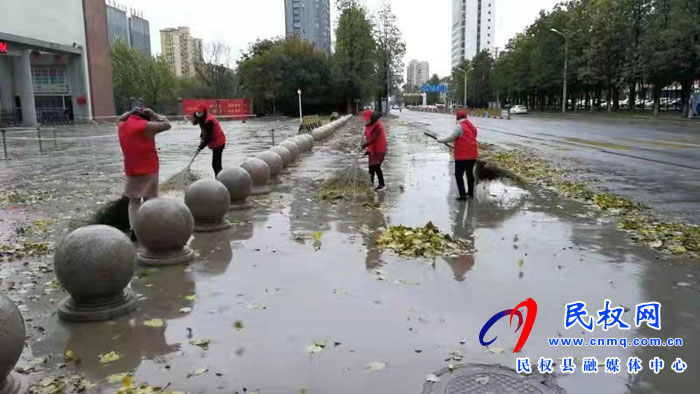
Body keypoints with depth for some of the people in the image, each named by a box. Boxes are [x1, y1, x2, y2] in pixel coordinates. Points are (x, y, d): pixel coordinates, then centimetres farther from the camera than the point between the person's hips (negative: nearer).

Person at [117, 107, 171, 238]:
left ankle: (134, 230, 4)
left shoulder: (122, 126, 7)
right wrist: (154, 114, 2)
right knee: (148, 201, 4)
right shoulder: (146, 126, -12)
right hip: (148, 171, -4)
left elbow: (119, 119, 31)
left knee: (134, 201, 10)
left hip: (130, 171, 4)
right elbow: (166, 124, -6)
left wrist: (130, 112, 17)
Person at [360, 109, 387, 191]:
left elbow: (372, 139, -30)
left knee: (376, 167, -9)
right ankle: (371, 182, 29)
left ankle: (381, 184, 3)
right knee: (371, 166, 15)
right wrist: (367, 149, 10)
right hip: (372, 150, 9)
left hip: (379, 150, -9)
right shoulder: (368, 125, 5)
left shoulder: (377, 126, -24)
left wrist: (363, 146, -32)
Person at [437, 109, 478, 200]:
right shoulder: (472, 127, 10)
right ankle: (470, 193, 32)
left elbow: (450, 138, -19)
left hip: (462, 156, -8)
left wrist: (439, 140, -4)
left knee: (458, 175, 0)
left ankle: (462, 195, -4)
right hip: (472, 155, 8)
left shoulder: (460, 127, -14)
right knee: (470, 173, 21)